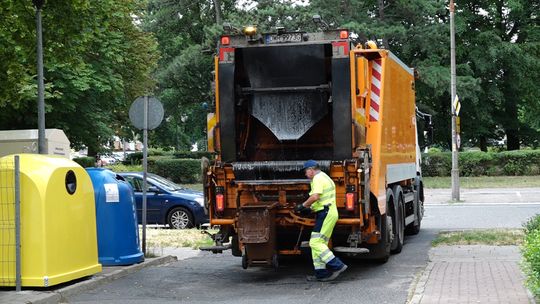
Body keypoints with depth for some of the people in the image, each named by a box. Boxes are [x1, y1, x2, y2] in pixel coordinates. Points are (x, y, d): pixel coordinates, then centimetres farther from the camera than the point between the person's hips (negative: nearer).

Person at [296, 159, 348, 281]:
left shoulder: (318, 178, -10)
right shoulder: (325, 177, 23)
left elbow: (315, 197, -24)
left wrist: (303, 205, -11)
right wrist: (310, 208, 19)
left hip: (325, 214, -11)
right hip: (330, 213, 11)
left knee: (315, 243, -12)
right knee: (319, 243, 10)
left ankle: (337, 266, -16)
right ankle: (321, 273, 9)